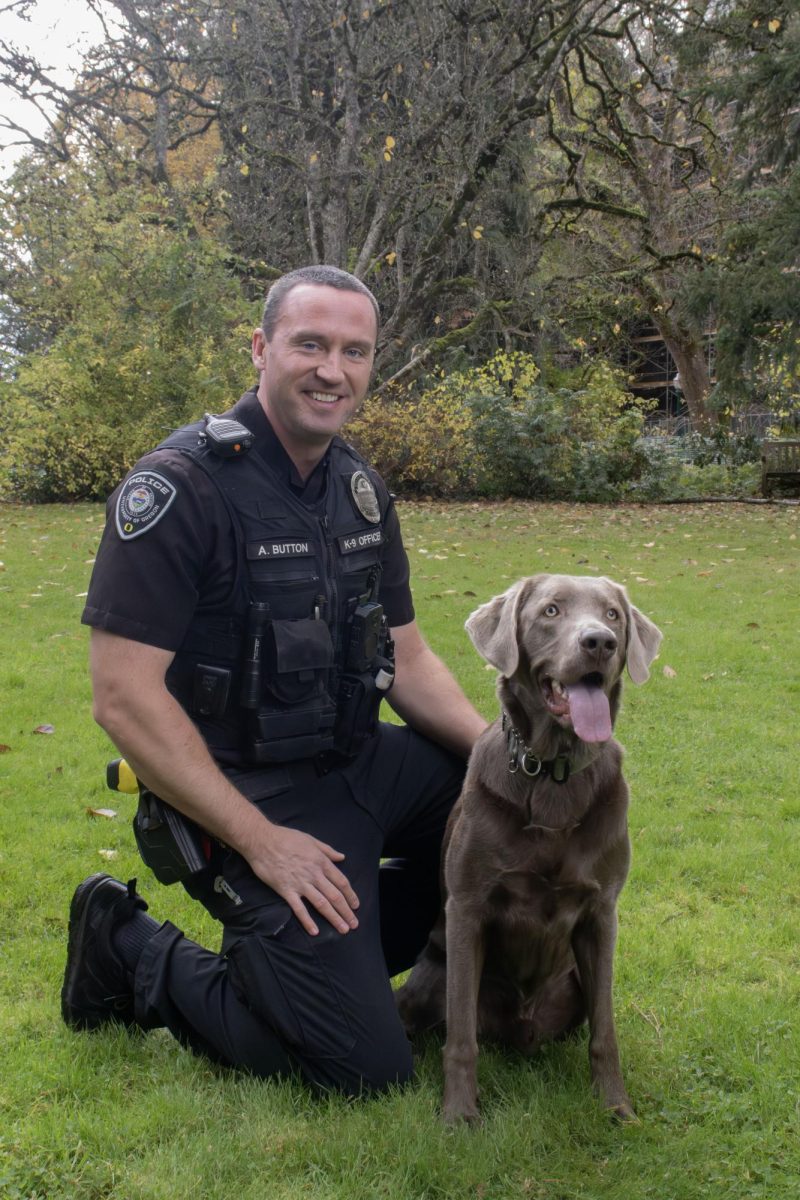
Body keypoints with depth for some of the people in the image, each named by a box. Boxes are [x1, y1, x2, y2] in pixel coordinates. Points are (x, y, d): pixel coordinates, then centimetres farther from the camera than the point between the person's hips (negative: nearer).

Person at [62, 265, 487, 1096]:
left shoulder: (362, 490, 6)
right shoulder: (180, 488, -19)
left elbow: (406, 658, 11)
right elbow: (124, 697, -22)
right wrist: (261, 841, -22)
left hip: (359, 763, 8)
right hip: (244, 798, -8)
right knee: (368, 1067, -10)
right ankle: (138, 955, 10)